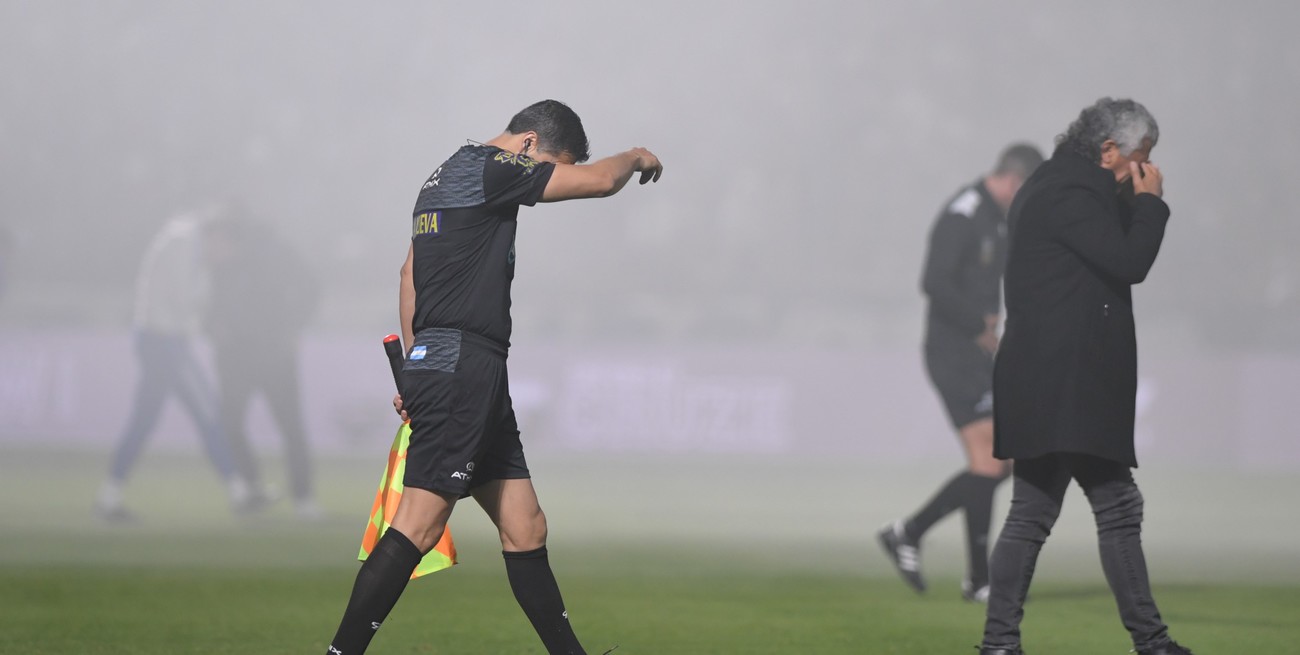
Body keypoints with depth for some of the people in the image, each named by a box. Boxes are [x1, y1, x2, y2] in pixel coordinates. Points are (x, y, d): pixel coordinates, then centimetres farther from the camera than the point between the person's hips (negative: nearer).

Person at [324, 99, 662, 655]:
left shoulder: (448, 177, 21)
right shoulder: (485, 168, -8)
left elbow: (410, 270, 30)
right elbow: (600, 181, -10)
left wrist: (414, 369, 34)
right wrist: (636, 158, 12)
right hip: (461, 368, -10)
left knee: (526, 528, 10)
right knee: (419, 526, -15)